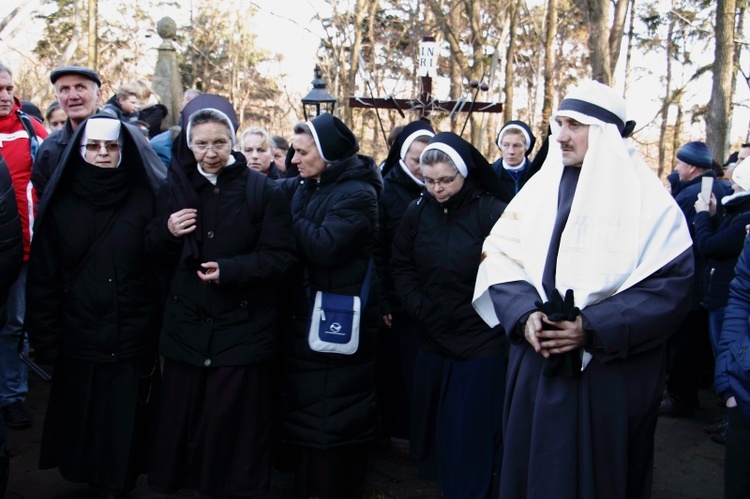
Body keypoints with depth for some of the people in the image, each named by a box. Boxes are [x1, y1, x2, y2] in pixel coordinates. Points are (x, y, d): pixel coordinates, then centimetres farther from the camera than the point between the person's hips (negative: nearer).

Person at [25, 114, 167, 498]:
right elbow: (43, 278, 1)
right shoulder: (60, 203, 2)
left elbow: (164, 269, -4)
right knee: (82, 426, 14)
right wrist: (45, 337, -3)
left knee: (125, 426, 8)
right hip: (79, 340, 2)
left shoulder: (146, 199, -2)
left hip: (133, 340, -1)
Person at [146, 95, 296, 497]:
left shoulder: (262, 190, -6)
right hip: (186, 325, 4)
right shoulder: (177, 186, 7)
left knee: (231, 423, 3)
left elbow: (281, 258, -8)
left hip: (241, 328, -3)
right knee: (181, 418, 10)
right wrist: (167, 232, -9)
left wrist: (229, 269, -21)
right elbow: (157, 253, 13)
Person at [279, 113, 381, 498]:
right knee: (306, 401, 17)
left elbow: (324, 247, -26)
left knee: (332, 407, 2)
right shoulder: (303, 186, 10)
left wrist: (291, 217, -16)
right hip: (307, 311, 8)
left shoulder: (356, 193, -15)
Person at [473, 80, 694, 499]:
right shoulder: (538, 188, 7)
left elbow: (672, 285, -12)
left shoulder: (649, 201, -6)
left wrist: (594, 329, -20)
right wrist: (524, 315, -13)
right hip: (536, 370, 4)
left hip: (612, 376, -4)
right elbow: (501, 258, 6)